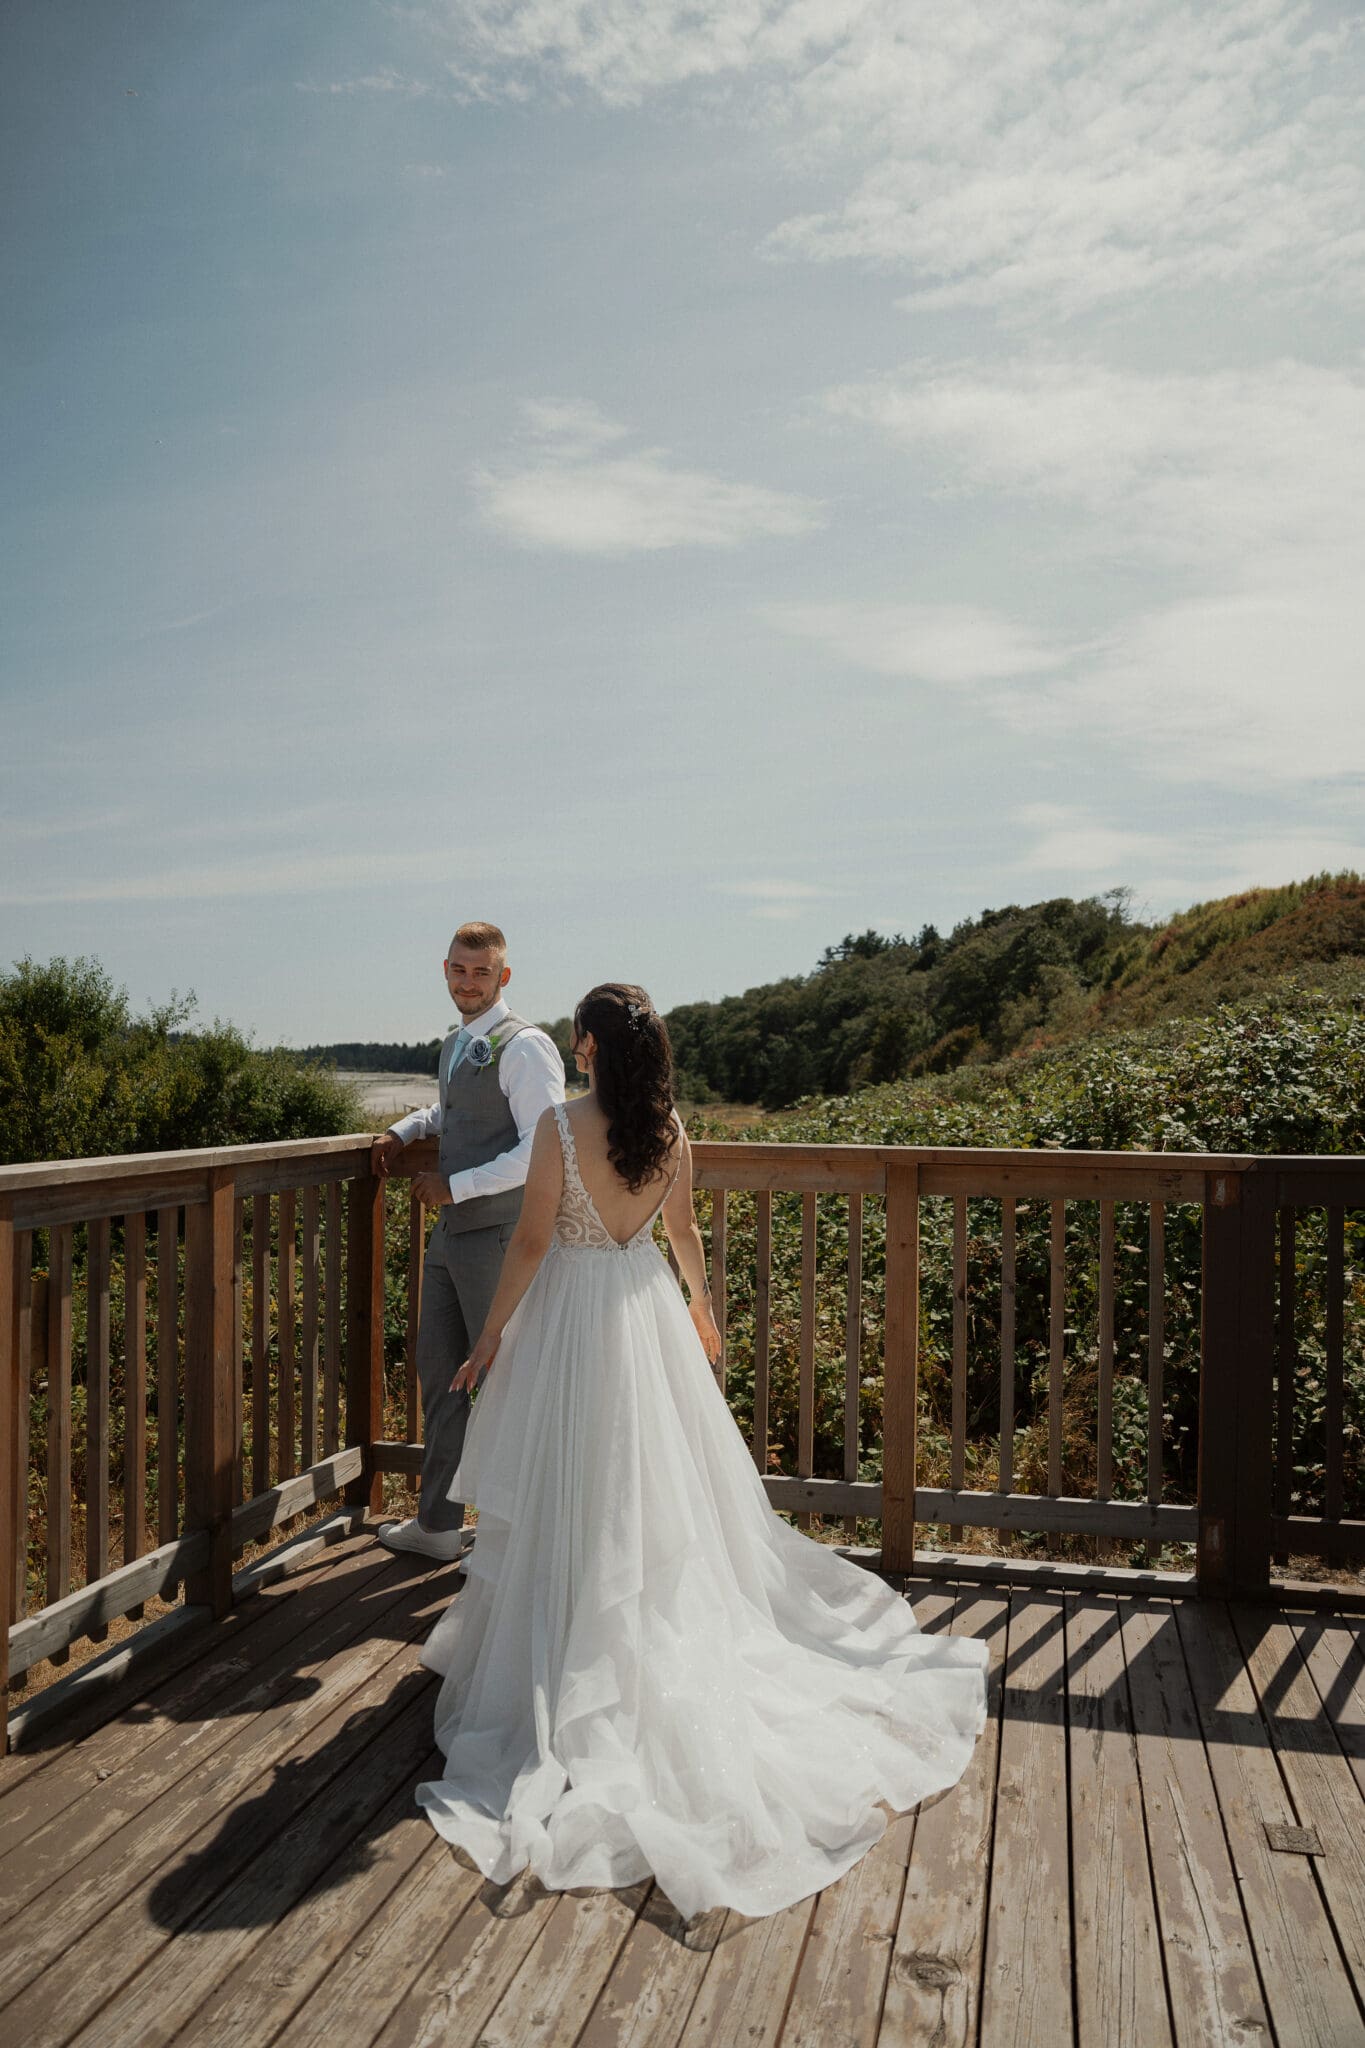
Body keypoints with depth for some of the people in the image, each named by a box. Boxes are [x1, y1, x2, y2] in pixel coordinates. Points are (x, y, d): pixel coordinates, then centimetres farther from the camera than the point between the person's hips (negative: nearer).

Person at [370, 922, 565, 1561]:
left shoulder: (525, 1047, -15)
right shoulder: (456, 1046, 13)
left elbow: (542, 1152, -21)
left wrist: (453, 1187, -17)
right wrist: (403, 1129, 17)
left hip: (498, 1234, -9)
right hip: (450, 1232, 9)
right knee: (439, 1372, 15)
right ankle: (437, 1524, 29)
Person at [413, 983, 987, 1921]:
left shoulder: (561, 1125, -18)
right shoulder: (671, 1129, -3)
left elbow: (532, 1239, -14)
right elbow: (684, 1230, 8)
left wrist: (492, 1334, -4)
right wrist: (702, 1306, 23)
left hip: (571, 1309, -4)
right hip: (647, 1304, 5)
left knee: (574, 1497, 6)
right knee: (662, 1477, 17)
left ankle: (562, 1660, 18)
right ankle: (681, 1636, 31)